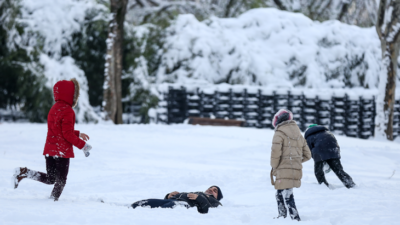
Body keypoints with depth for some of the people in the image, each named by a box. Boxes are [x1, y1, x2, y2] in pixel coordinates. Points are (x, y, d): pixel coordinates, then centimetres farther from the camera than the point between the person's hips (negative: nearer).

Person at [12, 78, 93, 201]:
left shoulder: (54, 108, 14)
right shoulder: (67, 111, -16)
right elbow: (67, 134, -19)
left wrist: (78, 134, 26)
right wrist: (82, 145, -12)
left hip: (50, 149, 8)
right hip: (62, 150, -8)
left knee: (50, 179, 14)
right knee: (61, 180, 3)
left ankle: (24, 172, 0)